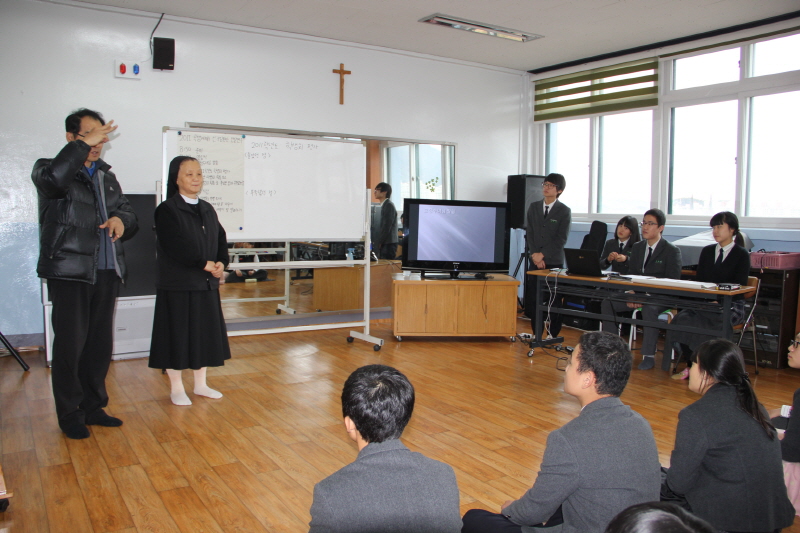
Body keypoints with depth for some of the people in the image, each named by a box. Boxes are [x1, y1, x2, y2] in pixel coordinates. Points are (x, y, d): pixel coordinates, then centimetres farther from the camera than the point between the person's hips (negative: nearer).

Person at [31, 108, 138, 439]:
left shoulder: (107, 176, 18)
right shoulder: (49, 168, -1)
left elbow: (128, 214, 18)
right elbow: (53, 179, -26)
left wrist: (121, 219, -6)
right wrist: (83, 145, -18)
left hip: (106, 272, 6)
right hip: (69, 272, -6)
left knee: (101, 343, 11)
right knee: (70, 343, -1)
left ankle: (93, 407, 24)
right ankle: (69, 414, 13)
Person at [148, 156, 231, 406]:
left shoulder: (207, 209, 12)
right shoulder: (167, 210, -8)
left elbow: (221, 239, 8)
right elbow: (176, 246, -18)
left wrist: (221, 263, -9)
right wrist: (205, 264, -17)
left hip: (207, 283, 6)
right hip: (178, 284, -6)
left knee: (205, 333, 11)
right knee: (177, 335, 2)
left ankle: (200, 384, 24)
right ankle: (176, 388, 16)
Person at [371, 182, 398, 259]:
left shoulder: (389, 205, -8)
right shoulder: (380, 207, 18)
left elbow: (387, 227, -15)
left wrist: (379, 243, -14)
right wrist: (374, 243, 9)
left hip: (387, 244, -8)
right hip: (380, 245, 8)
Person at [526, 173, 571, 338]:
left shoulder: (564, 211, -1)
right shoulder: (533, 207, 10)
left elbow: (561, 239, -7)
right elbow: (529, 233, 5)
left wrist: (543, 254, -13)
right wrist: (535, 255, -7)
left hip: (554, 261, -3)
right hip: (535, 260, 3)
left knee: (554, 299, 1)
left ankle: (553, 335, 10)